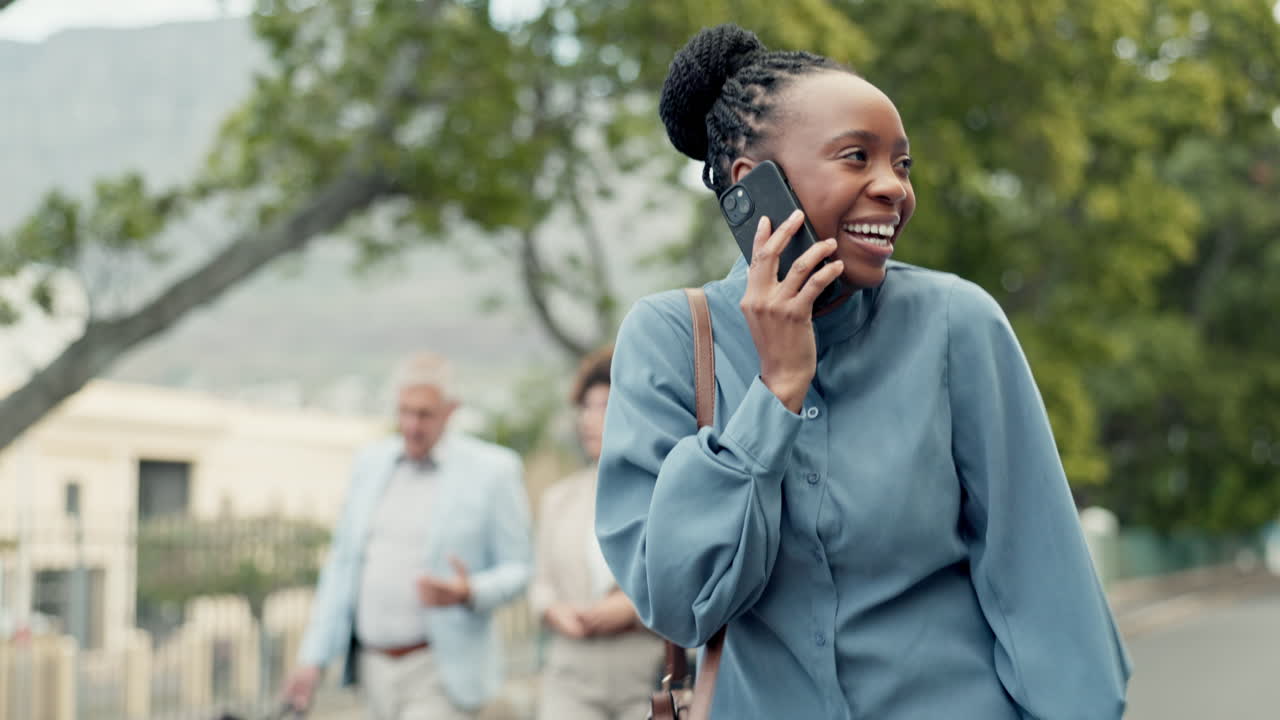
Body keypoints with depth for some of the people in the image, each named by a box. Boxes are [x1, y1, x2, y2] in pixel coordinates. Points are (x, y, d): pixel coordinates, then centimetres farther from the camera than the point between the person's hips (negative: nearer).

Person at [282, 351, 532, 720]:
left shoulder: (493, 470, -6)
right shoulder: (371, 462, 8)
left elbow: (517, 569, -3)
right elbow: (342, 563, 11)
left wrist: (468, 593, -24)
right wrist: (313, 657, 6)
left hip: (440, 675, -5)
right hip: (375, 666, 6)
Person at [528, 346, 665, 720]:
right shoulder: (559, 498, 15)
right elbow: (542, 581, 19)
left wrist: (635, 607, -14)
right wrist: (555, 611, -3)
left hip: (651, 675, -3)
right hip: (574, 671, 3)